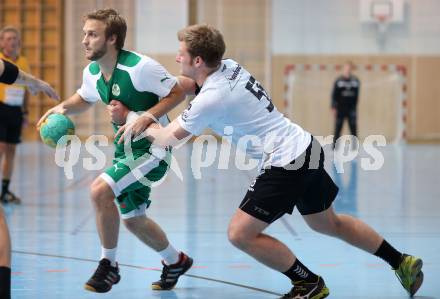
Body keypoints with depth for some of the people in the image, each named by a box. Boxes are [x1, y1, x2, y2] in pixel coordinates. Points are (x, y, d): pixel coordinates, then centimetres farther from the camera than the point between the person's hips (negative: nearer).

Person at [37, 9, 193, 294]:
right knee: (132, 218, 17)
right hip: (126, 148, 9)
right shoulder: (92, 73, -1)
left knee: (100, 190, -24)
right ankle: (176, 261, 43)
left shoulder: (140, 66, -24)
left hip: (153, 147, -8)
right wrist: (63, 107, -1)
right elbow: (84, 98, 21)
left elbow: (178, 93, -17)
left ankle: (108, 265, -7)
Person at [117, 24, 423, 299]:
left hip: (285, 163, -10)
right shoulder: (227, 67, 4)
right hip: (306, 148, 10)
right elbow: (180, 87, 20)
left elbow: (169, 138, -5)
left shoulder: (211, 98, -19)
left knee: (240, 233, -7)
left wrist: (149, 128, 16)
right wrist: (144, 116, 9)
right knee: (327, 223, 25)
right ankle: (403, 262, 32)